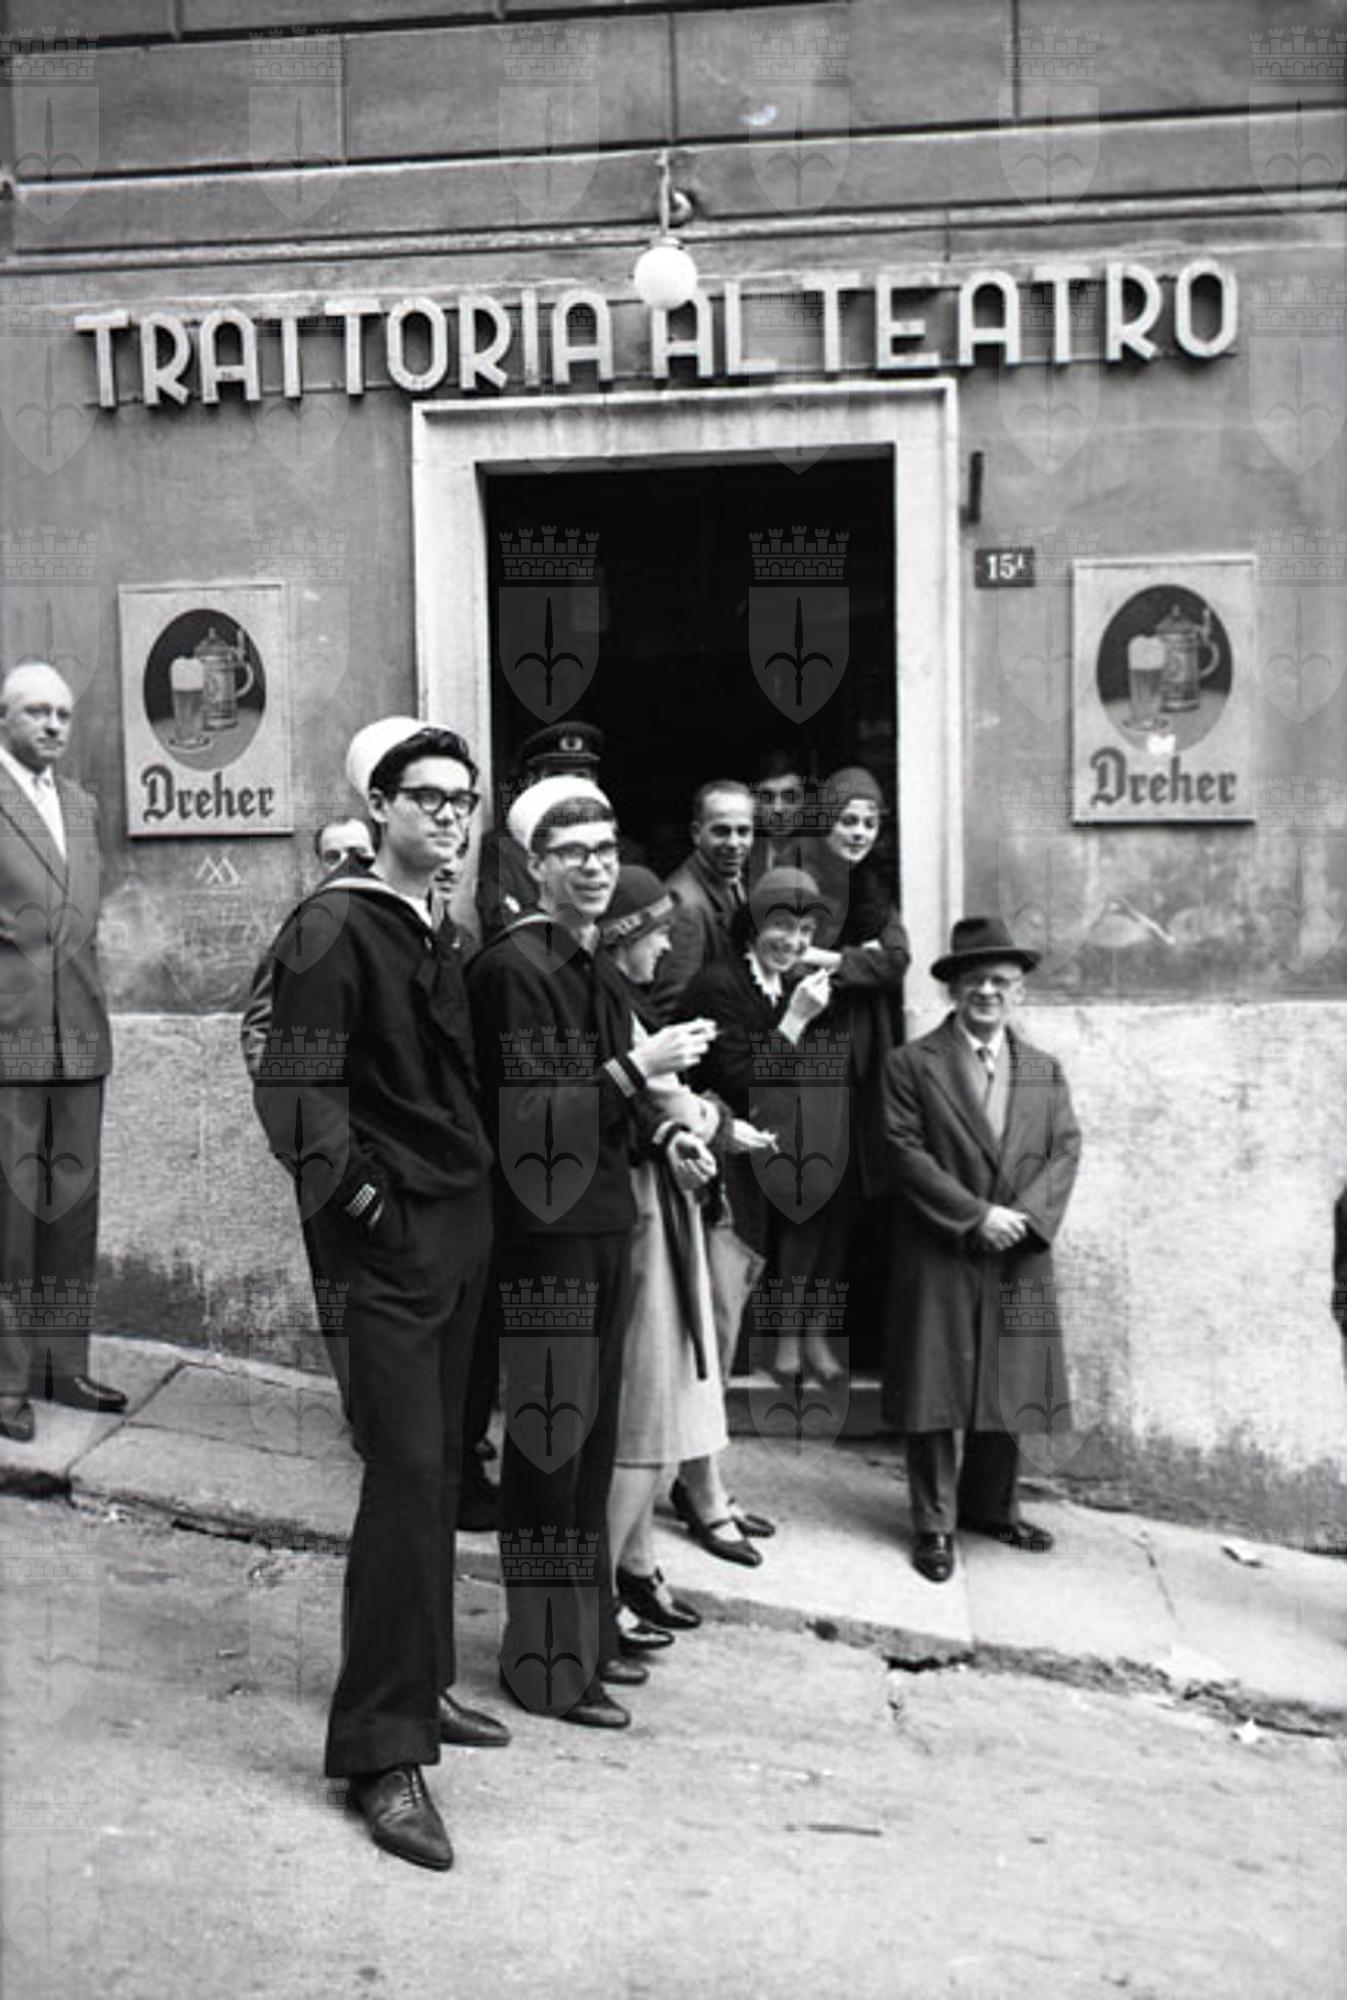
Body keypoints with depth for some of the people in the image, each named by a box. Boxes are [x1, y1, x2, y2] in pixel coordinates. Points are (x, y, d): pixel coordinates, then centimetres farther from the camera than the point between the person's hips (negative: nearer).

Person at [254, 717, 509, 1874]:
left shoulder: (442, 937, 14)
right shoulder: (336, 928, -9)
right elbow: (299, 1087, -15)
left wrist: (474, 1196, 12)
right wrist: (361, 1196, -18)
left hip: (462, 1234, 8)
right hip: (387, 1244, -8)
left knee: (439, 1469, 14)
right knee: (407, 1473, -8)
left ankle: (420, 1685, 29)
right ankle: (383, 1752, 3)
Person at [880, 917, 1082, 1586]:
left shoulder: (1045, 1071, 11)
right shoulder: (911, 1065, -3)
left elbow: (1065, 1150, 3)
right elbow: (908, 1156, -9)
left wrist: (1025, 1215, -13)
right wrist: (976, 1216, -16)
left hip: (1018, 1263, 4)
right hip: (937, 1262, -4)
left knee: (1007, 1388, 13)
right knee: (934, 1393, 3)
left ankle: (991, 1505, 33)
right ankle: (934, 1523, 17)